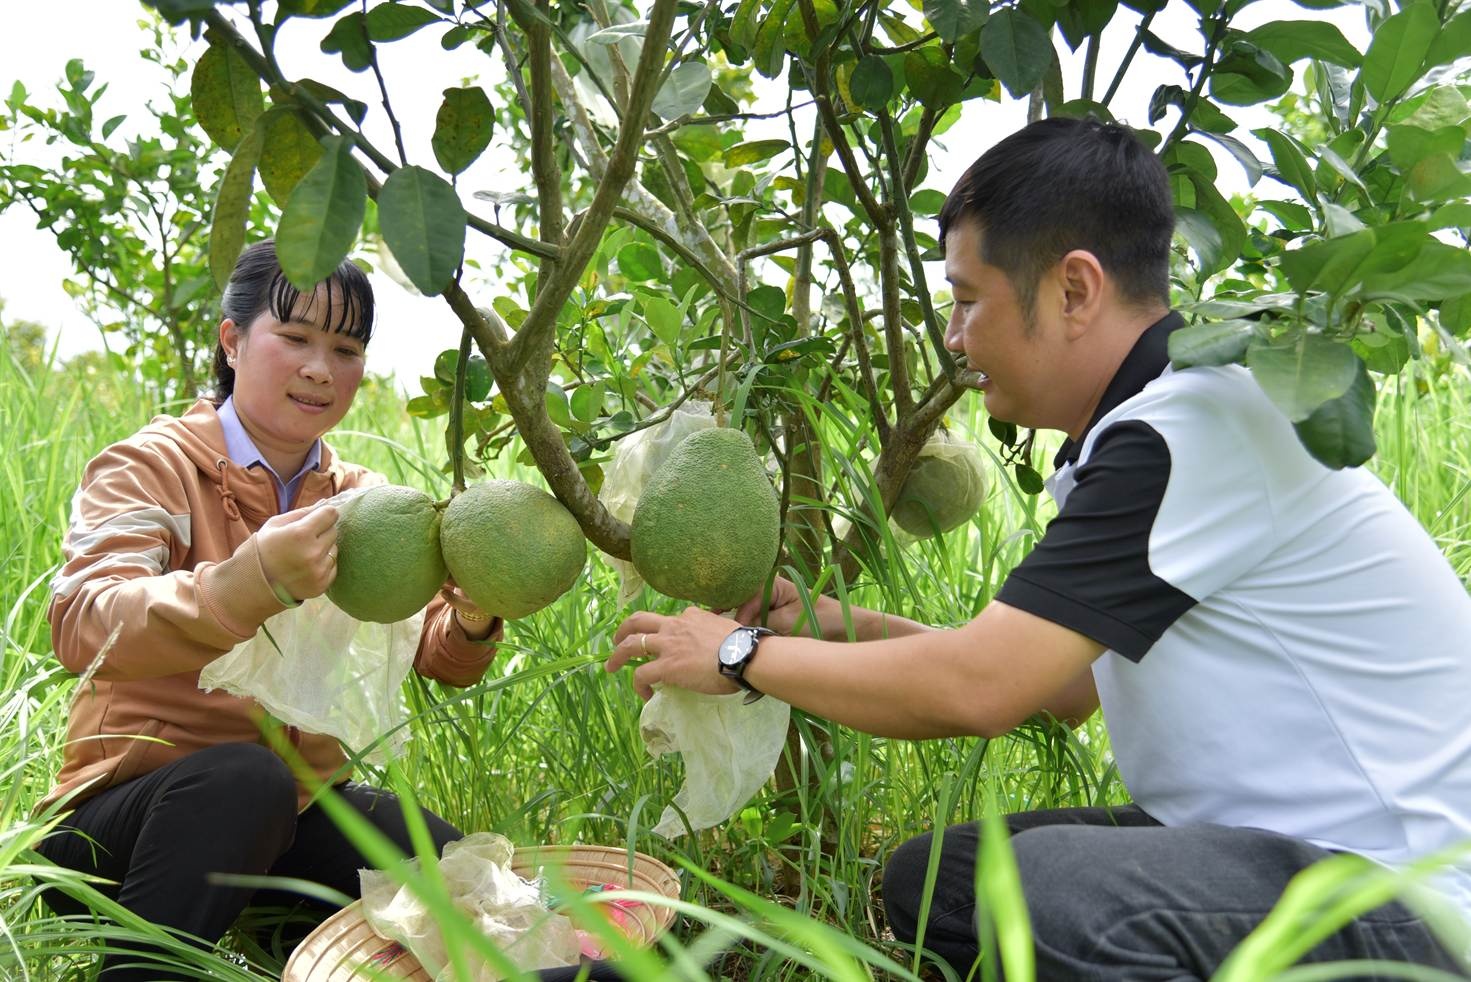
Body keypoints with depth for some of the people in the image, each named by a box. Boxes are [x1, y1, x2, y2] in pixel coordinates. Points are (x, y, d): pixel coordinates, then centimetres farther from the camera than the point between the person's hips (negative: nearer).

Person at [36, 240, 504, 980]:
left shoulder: (360, 498, 6)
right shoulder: (151, 466, -9)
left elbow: (440, 658, 0)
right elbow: (80, 626, -27)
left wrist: (470, 617, -25)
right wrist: (253, 579, -45)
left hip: (293, 813, 5)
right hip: (127, 819, -4)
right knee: (245, 776, -35)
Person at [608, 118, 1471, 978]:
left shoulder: (1201, 426, -24)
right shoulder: (1156, 426, 9)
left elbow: (977, 688, -25)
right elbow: (1066, 685, 14)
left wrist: (744, 653, -9)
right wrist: (841, 626, 9)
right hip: (1257, 847, 9)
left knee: (1055, 881, -33)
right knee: (928, 878, 5)